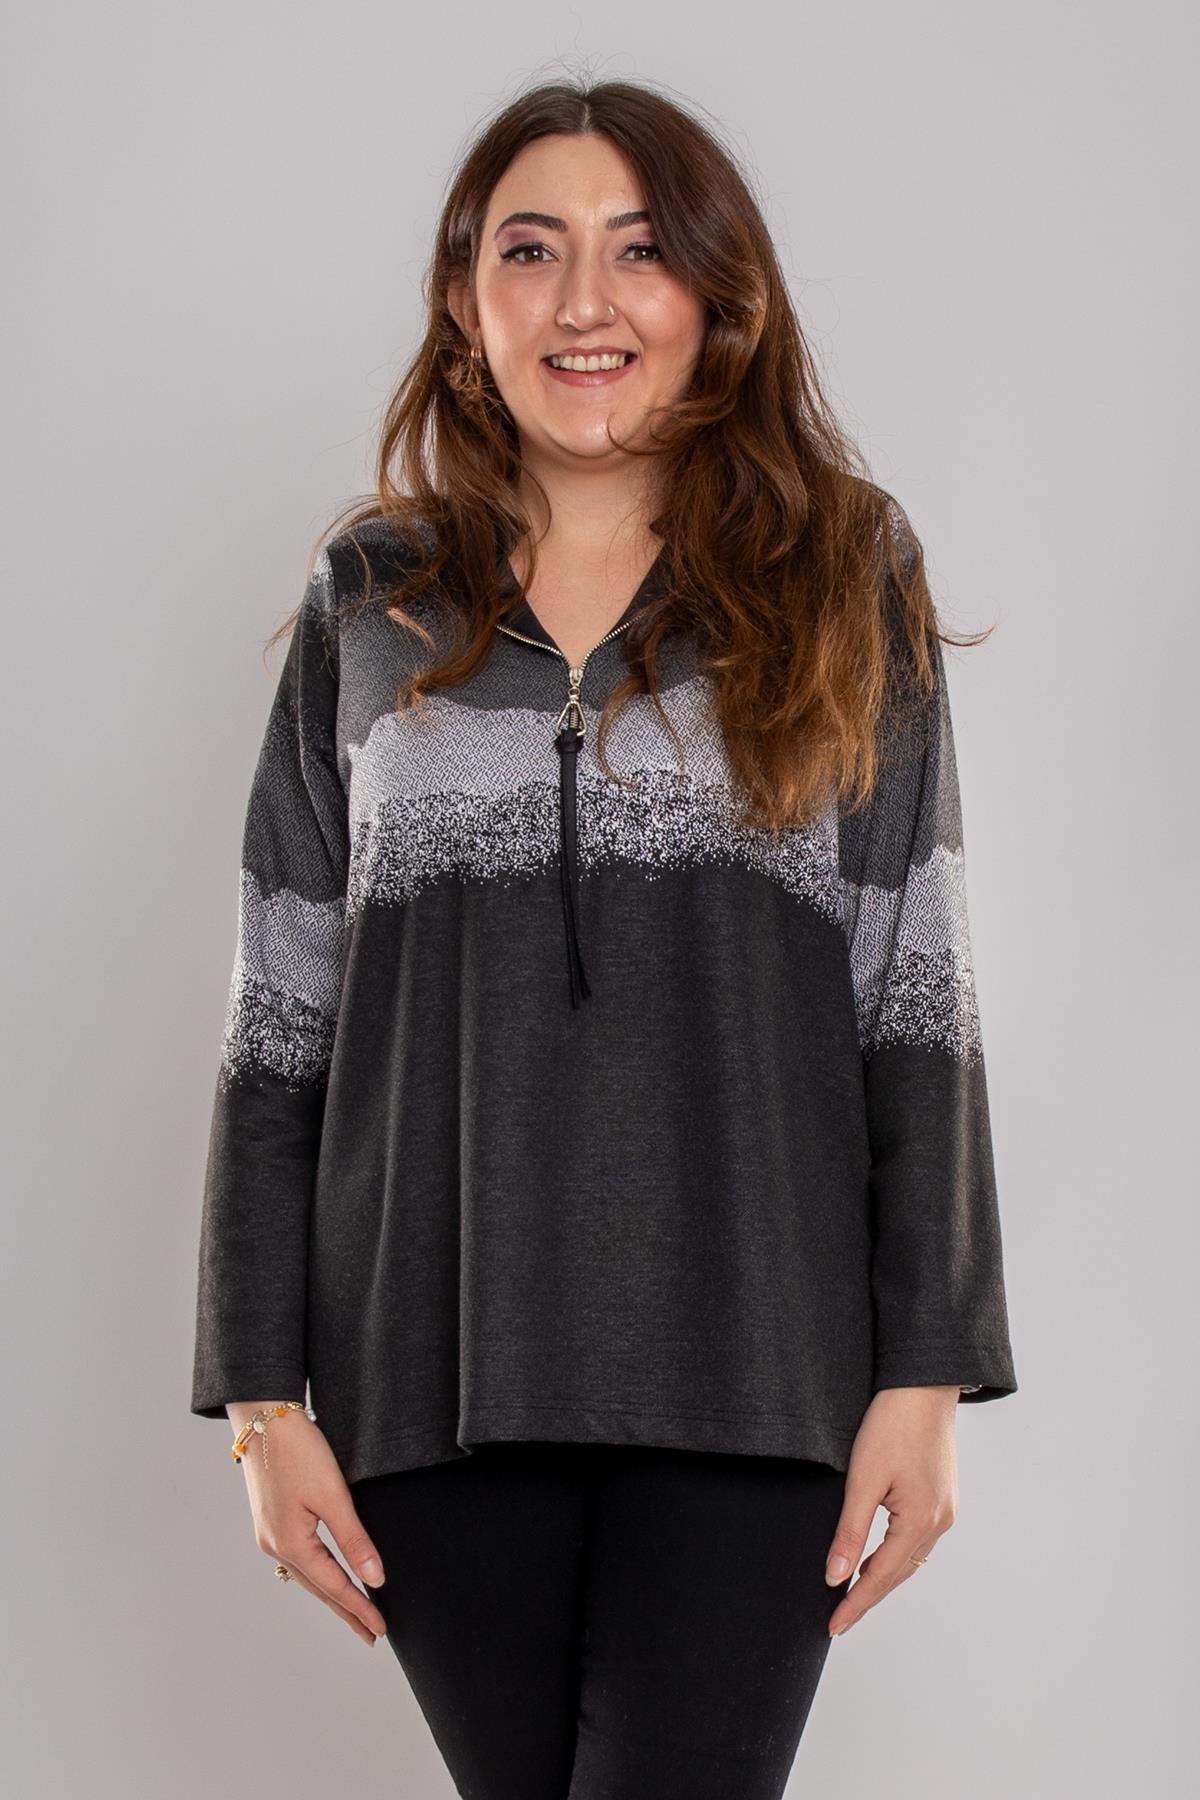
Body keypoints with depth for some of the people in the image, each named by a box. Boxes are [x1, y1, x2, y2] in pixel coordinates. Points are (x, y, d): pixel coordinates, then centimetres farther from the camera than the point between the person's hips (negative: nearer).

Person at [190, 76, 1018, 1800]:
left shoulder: (845, 579, 6)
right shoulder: (371, 604, 8)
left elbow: (916, 1000, 3)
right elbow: (279, 1023, 7)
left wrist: (926, 1370, -3)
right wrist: (266, 1393, 2)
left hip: (747, 1381, -1)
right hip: (436, 1377, 2)